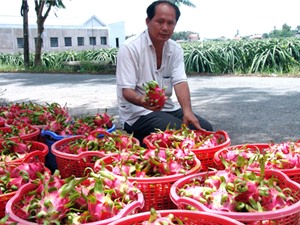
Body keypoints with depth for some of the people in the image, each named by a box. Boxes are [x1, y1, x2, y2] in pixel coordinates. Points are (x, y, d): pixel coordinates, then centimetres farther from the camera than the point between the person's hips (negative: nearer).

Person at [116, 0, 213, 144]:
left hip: (166, 108, 6)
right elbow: (126, 90, -17)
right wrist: (141, 100, -41)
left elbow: (180, 82, -9)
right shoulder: (129, 48, -14)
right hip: (137, 114, -6)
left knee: (204, 128, -8)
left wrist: (187, 111, -27)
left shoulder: (176, 50, 3)